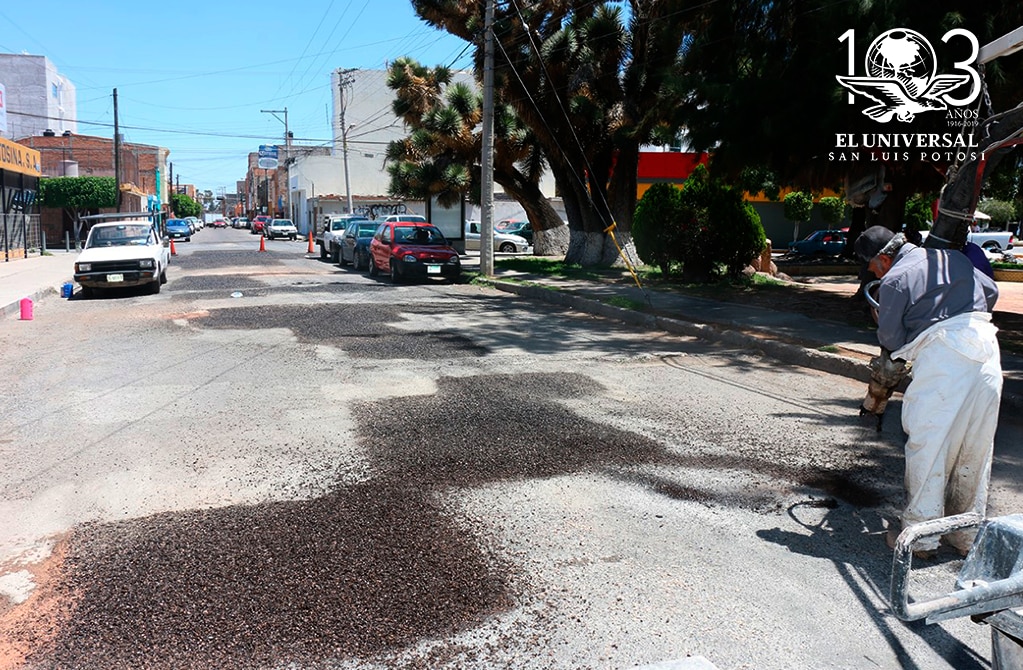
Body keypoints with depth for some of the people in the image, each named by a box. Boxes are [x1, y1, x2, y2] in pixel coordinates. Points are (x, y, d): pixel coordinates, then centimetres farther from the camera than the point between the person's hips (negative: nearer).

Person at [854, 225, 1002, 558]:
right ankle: (967, 535, 25)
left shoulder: (894, 280, -3)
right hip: (986, 347, 7)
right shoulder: (953, 257, 17)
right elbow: (991, 290, 24)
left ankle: (920, 536, 7)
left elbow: (890, 339, 0)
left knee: (928, 447, 1)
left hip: (942, 355, -7)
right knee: (976, 449, 13)